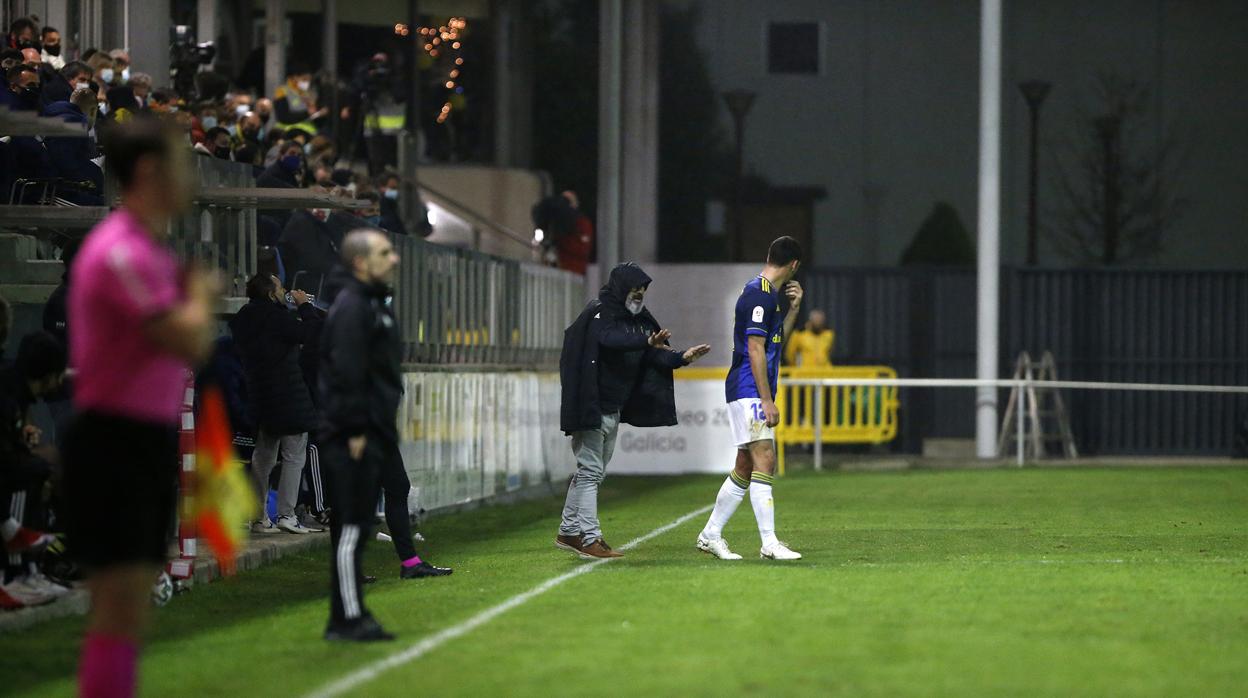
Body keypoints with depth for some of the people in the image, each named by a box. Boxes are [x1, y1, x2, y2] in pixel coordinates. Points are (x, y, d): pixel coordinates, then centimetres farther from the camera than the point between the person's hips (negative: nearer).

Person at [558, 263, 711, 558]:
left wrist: (682, 357, -12)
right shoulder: (599, 313, -13)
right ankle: (590, 539, -10)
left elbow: (655, 356, 7)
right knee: (590, 471, -9)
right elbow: (610, 339, -35)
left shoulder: (638, 320, 13)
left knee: (593, 472, 15)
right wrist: (646, 341, -49)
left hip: (613, 409, 9)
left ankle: (569, 532, 24)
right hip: (591, 407, -9)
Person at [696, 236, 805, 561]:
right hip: (749, 391, -10)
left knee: (745, 467, 11)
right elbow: (755, 350, -18)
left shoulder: (771, 295, 16)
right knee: (764, 461, -14)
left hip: (752, 395, 10)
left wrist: (793, 308, 13)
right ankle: (769, 544, -18)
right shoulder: (759, 295, -15)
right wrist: (767, 401, -20)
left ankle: (710, 535, 18)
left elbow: (777, 339, 28)